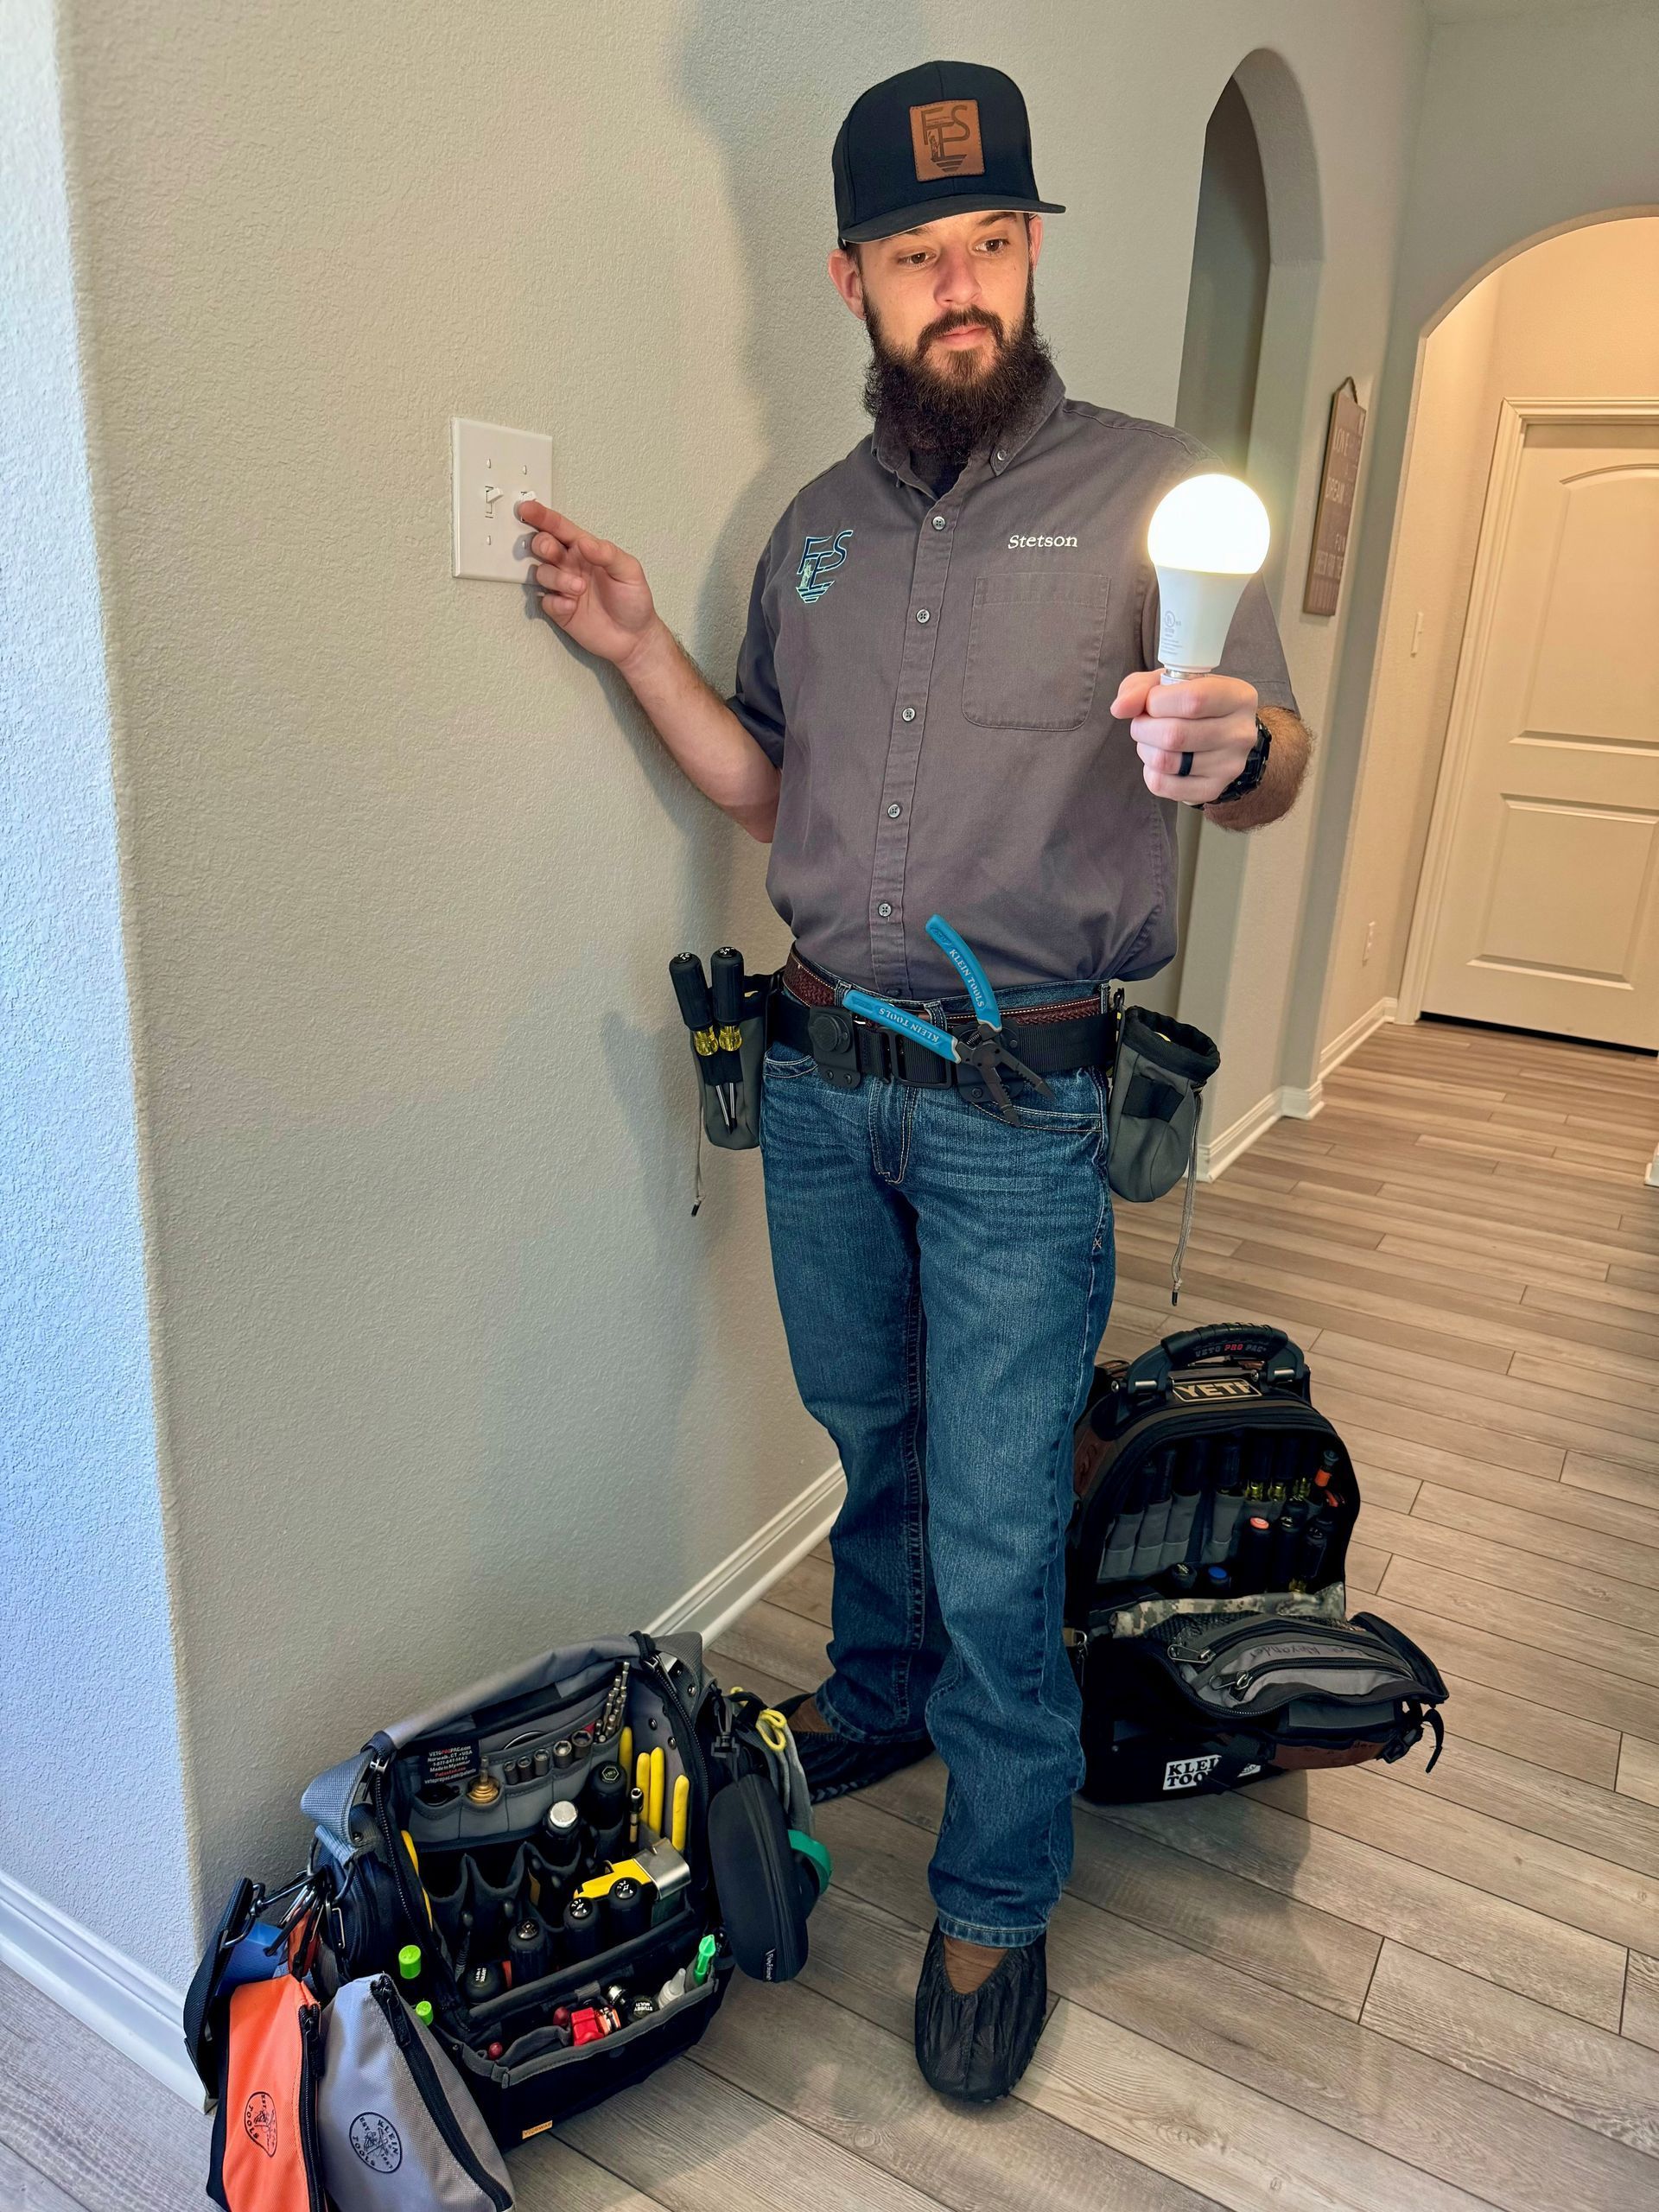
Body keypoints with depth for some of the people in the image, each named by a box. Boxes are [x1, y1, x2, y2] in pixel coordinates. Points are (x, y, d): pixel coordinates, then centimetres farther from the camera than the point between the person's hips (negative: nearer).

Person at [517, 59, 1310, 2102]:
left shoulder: (1146, 487, -2)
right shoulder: (816, 527, 12)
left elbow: (1274, 771, -4)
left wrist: (1235, 745, -28)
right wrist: (639, 648, 3)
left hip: (1019, 1101, -4)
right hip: (820, 1073, 5)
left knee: (997, 1528, 2)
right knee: (871, 1436, 20)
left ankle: (998, 1895, 24)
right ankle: (879, 1699, 47)